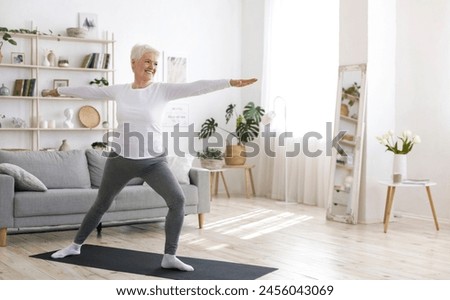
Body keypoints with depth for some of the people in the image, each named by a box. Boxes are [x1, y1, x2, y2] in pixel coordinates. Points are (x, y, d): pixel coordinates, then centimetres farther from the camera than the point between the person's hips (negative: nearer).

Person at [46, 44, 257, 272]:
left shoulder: (162, 90, -7)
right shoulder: (119, 91, 0)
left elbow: (195, 87, -18)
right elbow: (90, 91, 14)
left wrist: (230, 82, -27)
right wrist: (59, 90, 26)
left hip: (153, 161, -1)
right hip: (121, 159, 2)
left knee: (177, 200, -18)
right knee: (101, 204, 15)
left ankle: (169, 257, -7)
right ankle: (75, 245, 36)